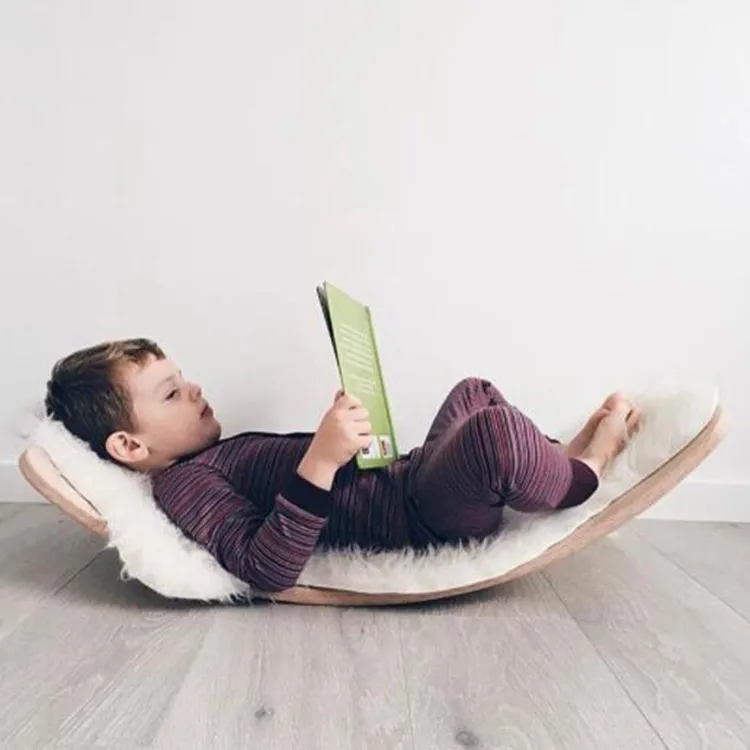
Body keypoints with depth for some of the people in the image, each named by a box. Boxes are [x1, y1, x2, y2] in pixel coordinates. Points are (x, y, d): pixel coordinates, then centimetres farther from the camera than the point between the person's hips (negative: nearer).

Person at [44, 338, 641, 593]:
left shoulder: (217, 456, 18)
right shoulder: (182, 482, -12)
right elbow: (267, 570, -26)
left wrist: (341, 431, 12)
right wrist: (323, 459, -35)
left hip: (408, 476, 11)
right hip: (418, 518, -11)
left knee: (475, 392, 27)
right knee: (493, 432, -35)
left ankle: (564, 456, 14)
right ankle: (582, 472, -2)